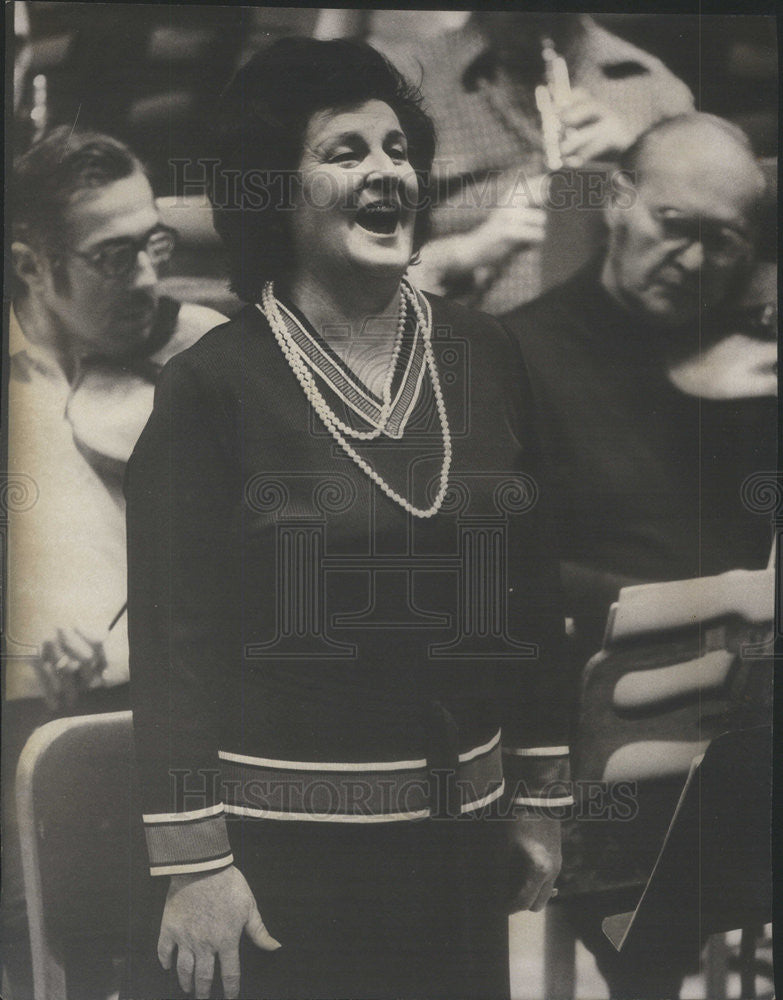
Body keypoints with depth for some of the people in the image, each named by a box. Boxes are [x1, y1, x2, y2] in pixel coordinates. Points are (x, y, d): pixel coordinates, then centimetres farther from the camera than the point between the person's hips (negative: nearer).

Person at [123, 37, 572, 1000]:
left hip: (454, 845, 4)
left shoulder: (485, 357, 1)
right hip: (274, 844, -4)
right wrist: (190, 862, -12)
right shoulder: (211, 384, -10)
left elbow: (532, 592, 6)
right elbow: (171, 636, -11)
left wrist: (539, 798, 9)